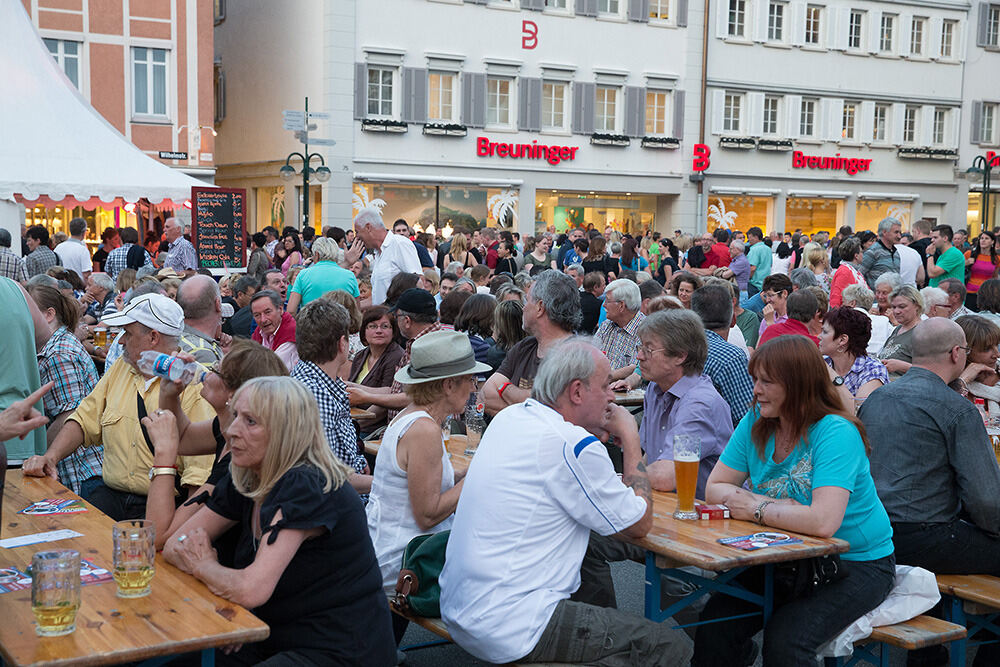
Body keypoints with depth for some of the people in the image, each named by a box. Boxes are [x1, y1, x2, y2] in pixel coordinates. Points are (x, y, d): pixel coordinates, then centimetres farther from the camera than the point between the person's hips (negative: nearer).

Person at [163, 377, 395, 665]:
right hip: (280, 639, 8)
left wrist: (203, 565, -9)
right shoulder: (243, 482, 3)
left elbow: (251, 590, -28)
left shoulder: (306, 488, -22)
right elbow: (173, 545, 6)